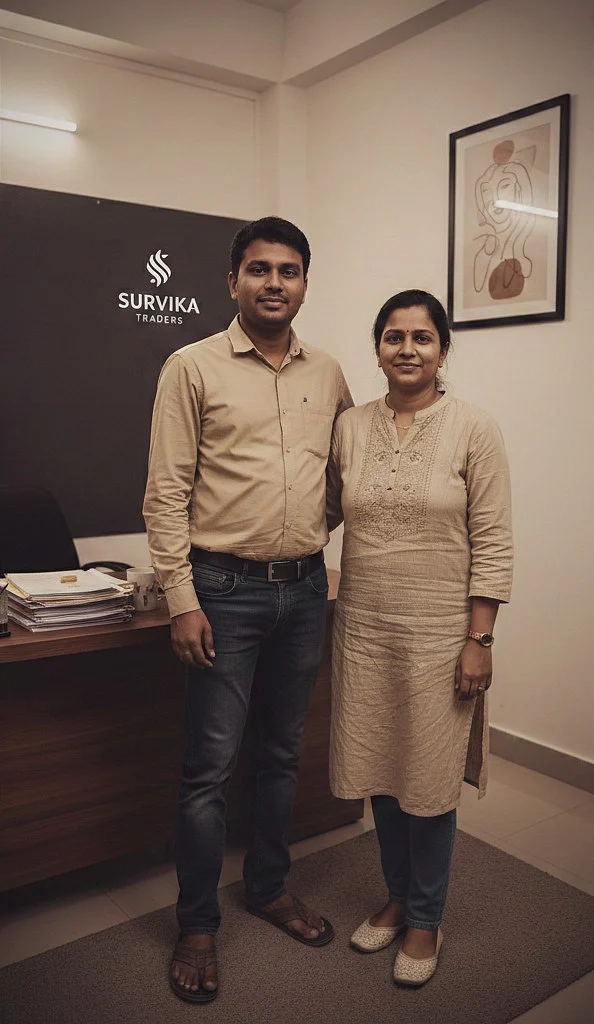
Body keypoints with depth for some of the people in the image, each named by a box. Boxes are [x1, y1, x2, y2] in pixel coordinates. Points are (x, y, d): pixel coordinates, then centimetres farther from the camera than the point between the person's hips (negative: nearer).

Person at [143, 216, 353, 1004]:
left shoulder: (327, 373, 8)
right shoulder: (193, 367, -5)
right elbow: (166, 493, -8)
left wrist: (313, 532, 9)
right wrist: (181, 600, -13)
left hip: (305, 589, 5)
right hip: (226, 590, -4)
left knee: (283, 752, 17)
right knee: (211, 766, 4)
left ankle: (270, 888, 38)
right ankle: (197, 925, 24)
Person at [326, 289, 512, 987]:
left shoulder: (473, 430, -7)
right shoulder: (349, 428, 3)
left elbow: (491, 543, -8)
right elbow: (327, 513, 13)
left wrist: (478, 640, -11)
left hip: (438, 629, -3)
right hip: (363, 624, 4)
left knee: (429, 777, 8)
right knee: (377, 768, 15)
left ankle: (425, 918, 32)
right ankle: (397, 896, 40)